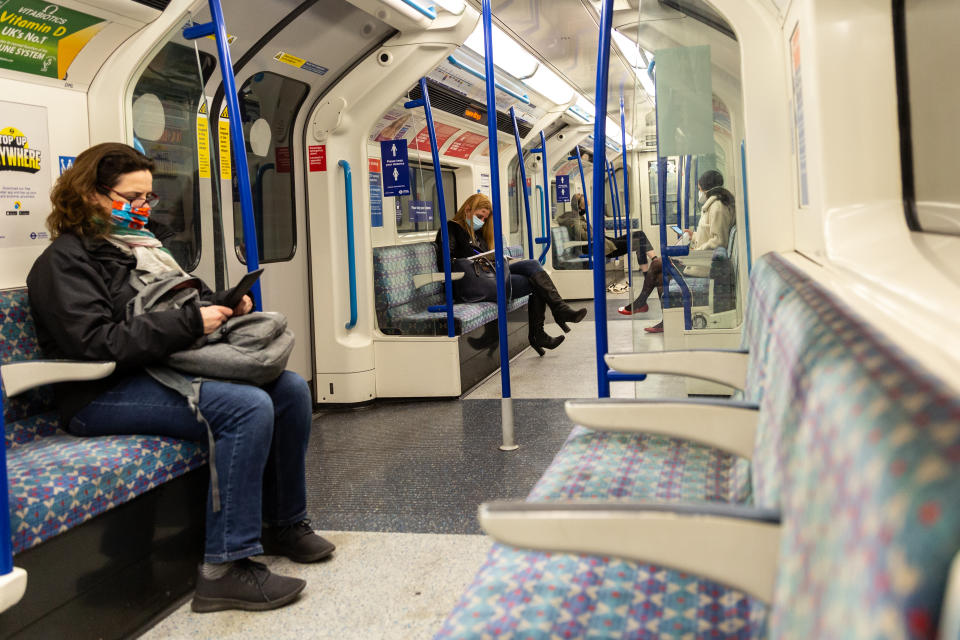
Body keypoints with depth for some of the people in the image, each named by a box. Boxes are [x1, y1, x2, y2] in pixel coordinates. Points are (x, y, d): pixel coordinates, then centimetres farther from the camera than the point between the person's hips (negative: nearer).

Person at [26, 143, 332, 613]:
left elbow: (178, 304, 29)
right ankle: (224, 568, -25)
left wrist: (224, 305, 6)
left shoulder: (139, 244, 20)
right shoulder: (65, 261, -8)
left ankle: (284, 524, 8)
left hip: (167, 369, 9)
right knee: (248, 408, -30)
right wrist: (191, 322, -23)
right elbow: (97, 344, -21)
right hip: (106, 394, -9)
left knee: (290, 389, -6)